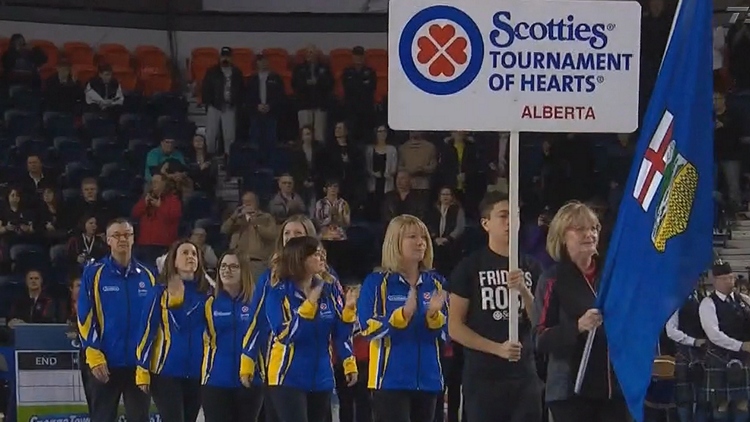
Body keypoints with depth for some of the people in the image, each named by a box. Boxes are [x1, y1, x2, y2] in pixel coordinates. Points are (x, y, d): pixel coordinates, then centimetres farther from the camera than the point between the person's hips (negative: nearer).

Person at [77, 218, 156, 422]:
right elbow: (85, 319, -5)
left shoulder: (147, 276, 5)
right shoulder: (94, 274, -2)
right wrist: (94, 356, -12)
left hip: (140, 363, 2)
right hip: (106, 363, -2)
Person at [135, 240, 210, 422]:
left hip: (197, 373, 5)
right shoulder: (159, 292, -4)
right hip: (166, 371, -5)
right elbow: (147, 330, -6)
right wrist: (142, 369, -10)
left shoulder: (205, 293, 8)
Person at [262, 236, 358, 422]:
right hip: (288, 379, -5)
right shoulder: (279, 291, -10)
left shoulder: (329, 289, 2)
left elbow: (341, 331, 6)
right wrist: (309, 304, -26)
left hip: (321, 379, 5)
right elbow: (284, 334, -21)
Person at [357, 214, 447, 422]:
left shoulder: (435, 283, 8)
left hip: (427, 379, 5)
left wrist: (434, 315, -14)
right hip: (391, 379, -5)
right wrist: (403, 314, -27)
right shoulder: (377, 282, -5)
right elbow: (368, 328, -13)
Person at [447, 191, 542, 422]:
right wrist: (498, 348, -15)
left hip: (524, 375, 3)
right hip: (483, 376, -3)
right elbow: (455, 328, -4)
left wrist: (523, 290, -11)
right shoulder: (470, 267, 0)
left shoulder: (530, 267, 12)